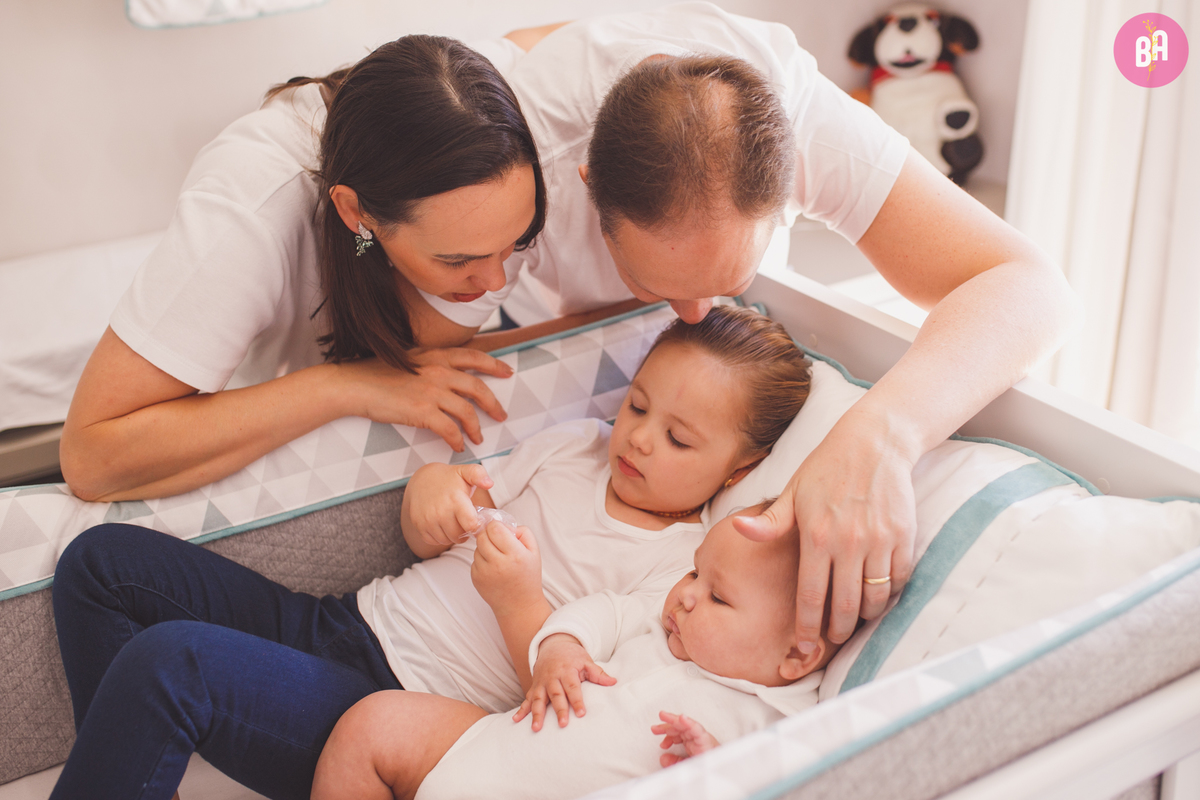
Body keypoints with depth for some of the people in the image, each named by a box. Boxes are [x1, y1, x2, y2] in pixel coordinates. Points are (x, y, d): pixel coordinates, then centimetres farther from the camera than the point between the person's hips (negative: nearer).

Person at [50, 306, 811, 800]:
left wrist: (518, 601, -25)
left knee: (167, 662, -30)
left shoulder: (686, 570, -9)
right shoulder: (576, 445, 9)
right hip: (347, 620, 8)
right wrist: (433, 488, -9)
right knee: (104, 559, -2)